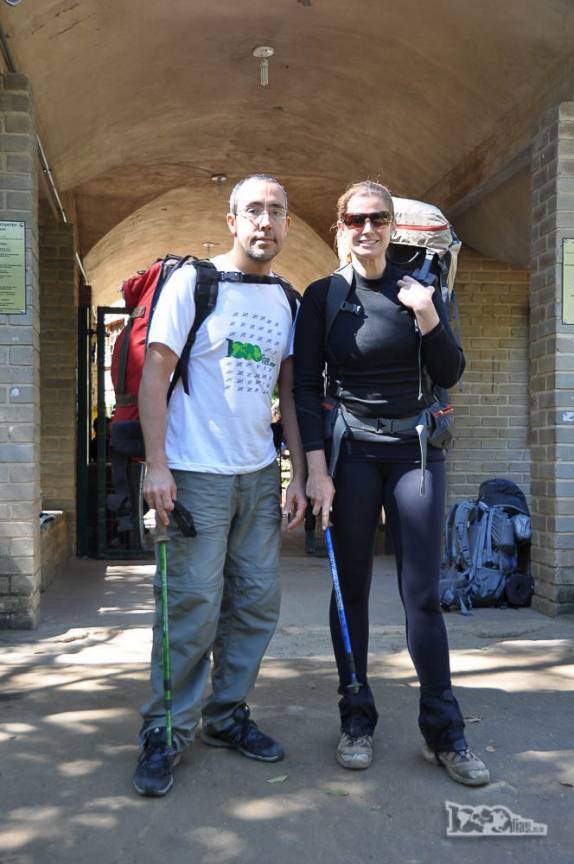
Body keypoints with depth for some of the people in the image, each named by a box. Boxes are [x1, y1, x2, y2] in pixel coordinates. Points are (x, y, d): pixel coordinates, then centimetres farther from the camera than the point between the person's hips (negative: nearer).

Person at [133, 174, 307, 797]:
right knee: (193, 606, -4)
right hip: (197, 473, -6)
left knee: (257, 602, 9)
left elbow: (288, 392, 14)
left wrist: (297, 474, 8)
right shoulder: (191, 282, -4)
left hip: (261, 475, 6)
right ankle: (167, 732, 12)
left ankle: (226, 716, 25)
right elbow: (154, 373, -8)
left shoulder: (285, 300, 13)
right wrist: (156, 464, -15)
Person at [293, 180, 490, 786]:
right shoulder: (322, 296, 2)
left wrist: (429, 320, -14)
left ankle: (444, 732, 10)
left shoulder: (420, 290, 6)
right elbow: (305, 388, -1)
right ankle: (356, 720, 19)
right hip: (350, 453, 0)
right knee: (351, 588, 5)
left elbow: (450, 376, 3)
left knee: (422, 593, -1)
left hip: (415, 451, 1)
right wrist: (316, 468, -9)